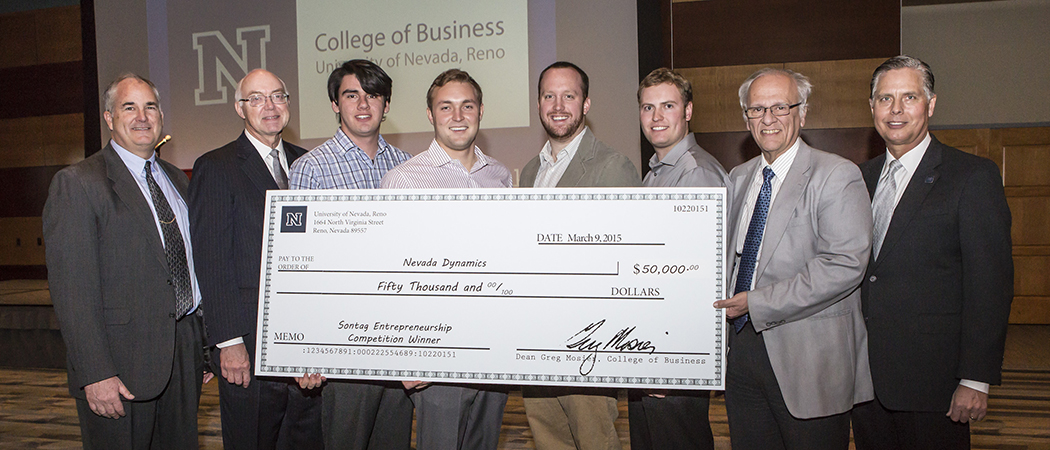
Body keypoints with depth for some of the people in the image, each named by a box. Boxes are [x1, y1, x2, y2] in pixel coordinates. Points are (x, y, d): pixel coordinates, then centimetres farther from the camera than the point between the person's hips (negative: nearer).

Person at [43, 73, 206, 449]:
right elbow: (71, 287, -13)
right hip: (120, 364, -6)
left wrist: (206, 345, 12)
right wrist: (95, 374, -19)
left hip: (184, 352, 6)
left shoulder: (177, 179, 14)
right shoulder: (76, 184, -7)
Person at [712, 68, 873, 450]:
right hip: (741, 345, 6)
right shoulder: (738, 178, 13)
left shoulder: (837, 176, -9)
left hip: (808, 359, -6)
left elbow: (844, 265, -19)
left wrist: (758, 303, -20)